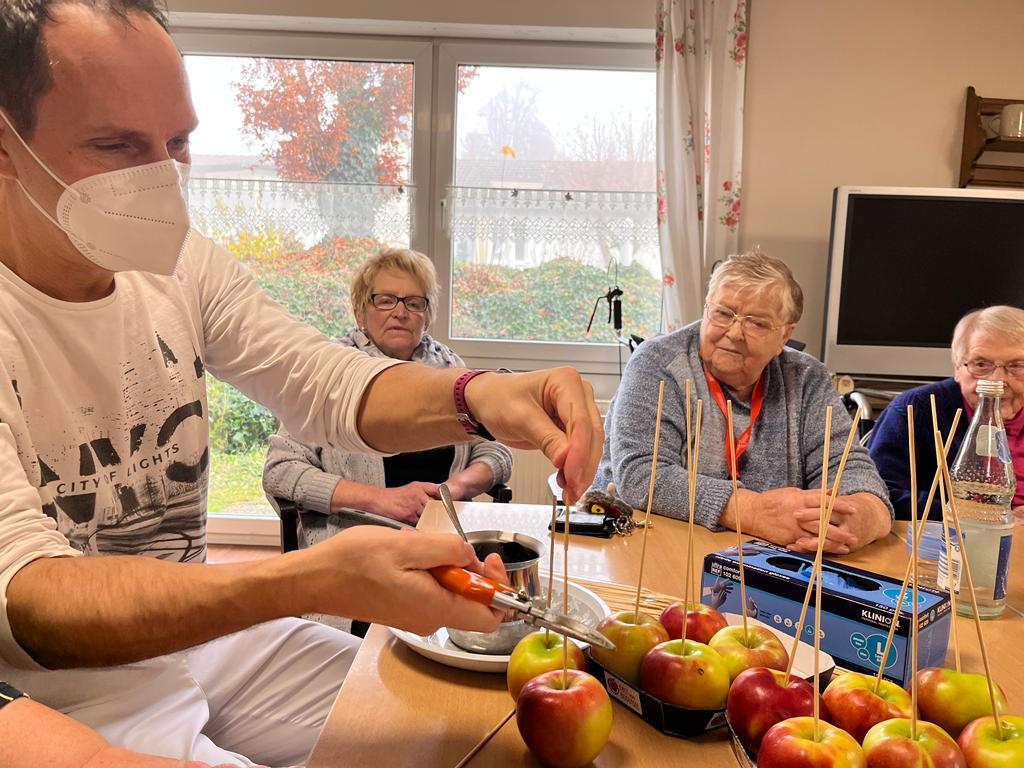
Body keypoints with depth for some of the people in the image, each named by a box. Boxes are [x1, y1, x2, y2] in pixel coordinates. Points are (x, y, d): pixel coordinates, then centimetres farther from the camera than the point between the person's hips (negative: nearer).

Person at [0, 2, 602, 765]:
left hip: (202, 628, 6)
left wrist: (476, 395, -27)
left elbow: (329, 382, -6)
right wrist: (309, 581, -43)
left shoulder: (181, 261, -2)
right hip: (61, 686, -5)